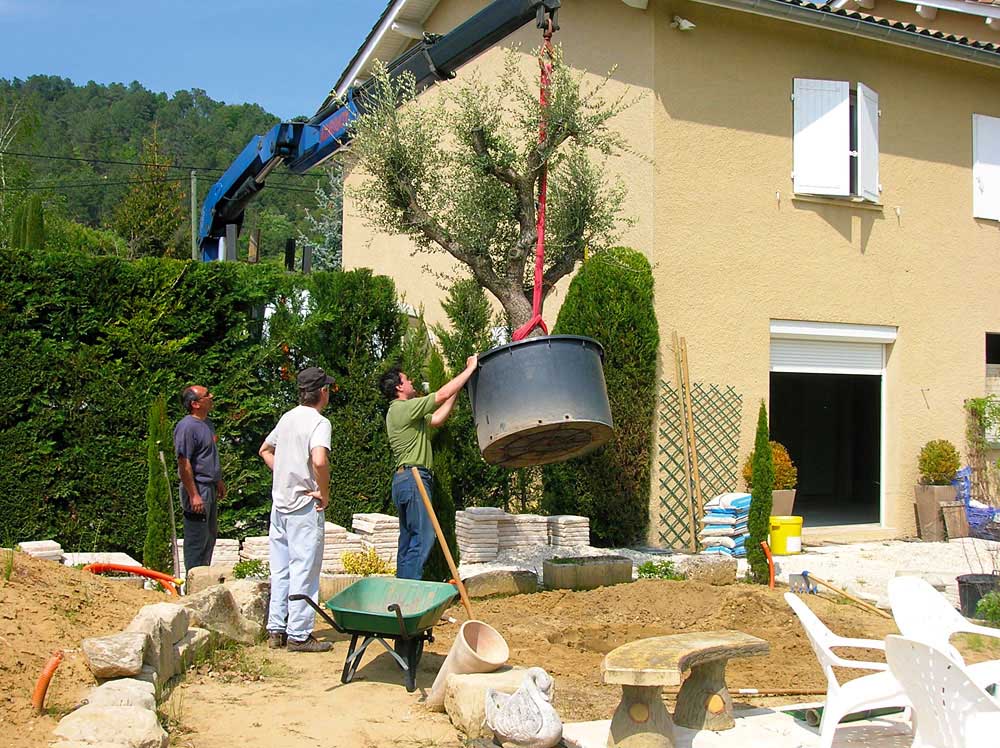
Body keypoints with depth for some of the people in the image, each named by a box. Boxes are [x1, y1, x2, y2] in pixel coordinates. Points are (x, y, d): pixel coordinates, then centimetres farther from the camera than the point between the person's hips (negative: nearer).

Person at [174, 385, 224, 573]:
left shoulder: (207, 423, 12)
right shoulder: (187, 427, -18)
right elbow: (184, 464, -21)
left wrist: (219, 482, 26)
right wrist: (194, 495, -23)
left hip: (210, 489, 10)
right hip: (197, 489, -10)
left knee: (210, 536, 18)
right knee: (197, 539, -2)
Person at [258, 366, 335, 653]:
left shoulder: (287, 418, 11)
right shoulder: (319, 422, -13)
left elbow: (265, 450, 25)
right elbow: (319, 460, -31)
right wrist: (325, 494, -18)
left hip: (280, 504, 8)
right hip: (305, 507, -8)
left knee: (280, 570, 13)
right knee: (304, 572, -1)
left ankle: (276, 630, 19)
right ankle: (299, 635, 4)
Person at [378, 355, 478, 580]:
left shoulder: (400, 411, 21)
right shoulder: (404, 408, -11)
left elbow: (437, 419, 23)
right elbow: (442, 395, -14)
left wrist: (456, 392, 20)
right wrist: (470, 368, -6)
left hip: (405, 479, 11)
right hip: (413, 478, -11)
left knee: (409, 540, 11)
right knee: (423, 537, -13)